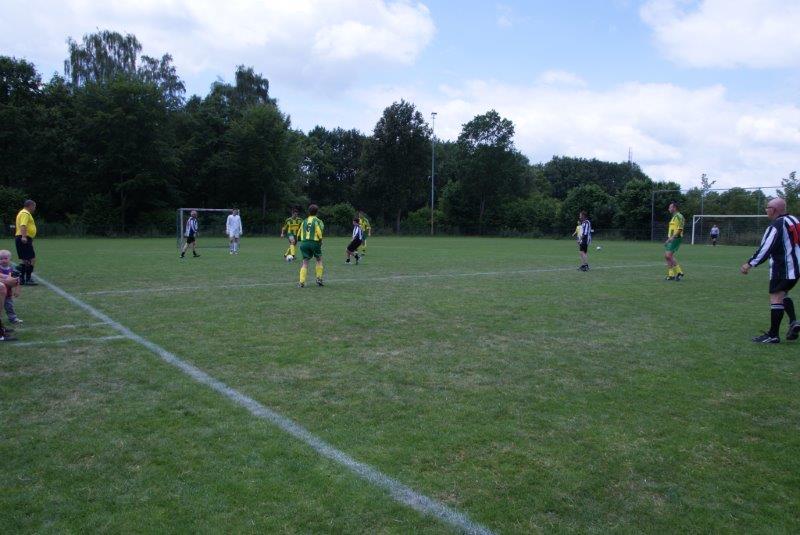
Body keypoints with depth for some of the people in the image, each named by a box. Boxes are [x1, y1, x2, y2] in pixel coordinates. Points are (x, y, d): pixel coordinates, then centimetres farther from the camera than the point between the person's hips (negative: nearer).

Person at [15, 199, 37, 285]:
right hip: (25, 239, -11)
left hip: (21, 239, 11)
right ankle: (28, 279, -11)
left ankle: (21, 279, 18)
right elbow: (23, 225, -25)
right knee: (32, 259, -11)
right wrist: (24, 237, -36)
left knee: (24, 260, 15)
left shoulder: (22, 213, 22)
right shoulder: (25, 213, -11)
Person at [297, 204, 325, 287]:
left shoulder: (304, 221, 13)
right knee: (319, 260, 17)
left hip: (304, 243, 3)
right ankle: (319, 279, 15)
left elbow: (299, 234, 14)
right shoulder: (317, 221, 0)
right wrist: (320, 240, 4)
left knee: (305, 263, 5)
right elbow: (319, 232, -11)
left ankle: (301, 282, -5)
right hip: (314, 242, -3)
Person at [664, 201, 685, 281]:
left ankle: (679, 272, -7)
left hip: (676, 239, -10)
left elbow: (680, 229, -19)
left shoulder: (679, 216, -11)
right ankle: (671, 275, 8)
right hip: (671, 239, 10)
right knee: (666, 256, 6)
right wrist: (668, 239, 22)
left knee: (669, 256, -15)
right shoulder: (673, 217, 20)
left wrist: (672, 237, -23)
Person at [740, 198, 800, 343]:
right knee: (783, 294, 24)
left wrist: (750, 264, -24)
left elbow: (765, 248, -23)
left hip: (782, 268, -9)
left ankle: (773, 335, -6)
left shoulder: (776, 226, -15)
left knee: (776, 298, -7)